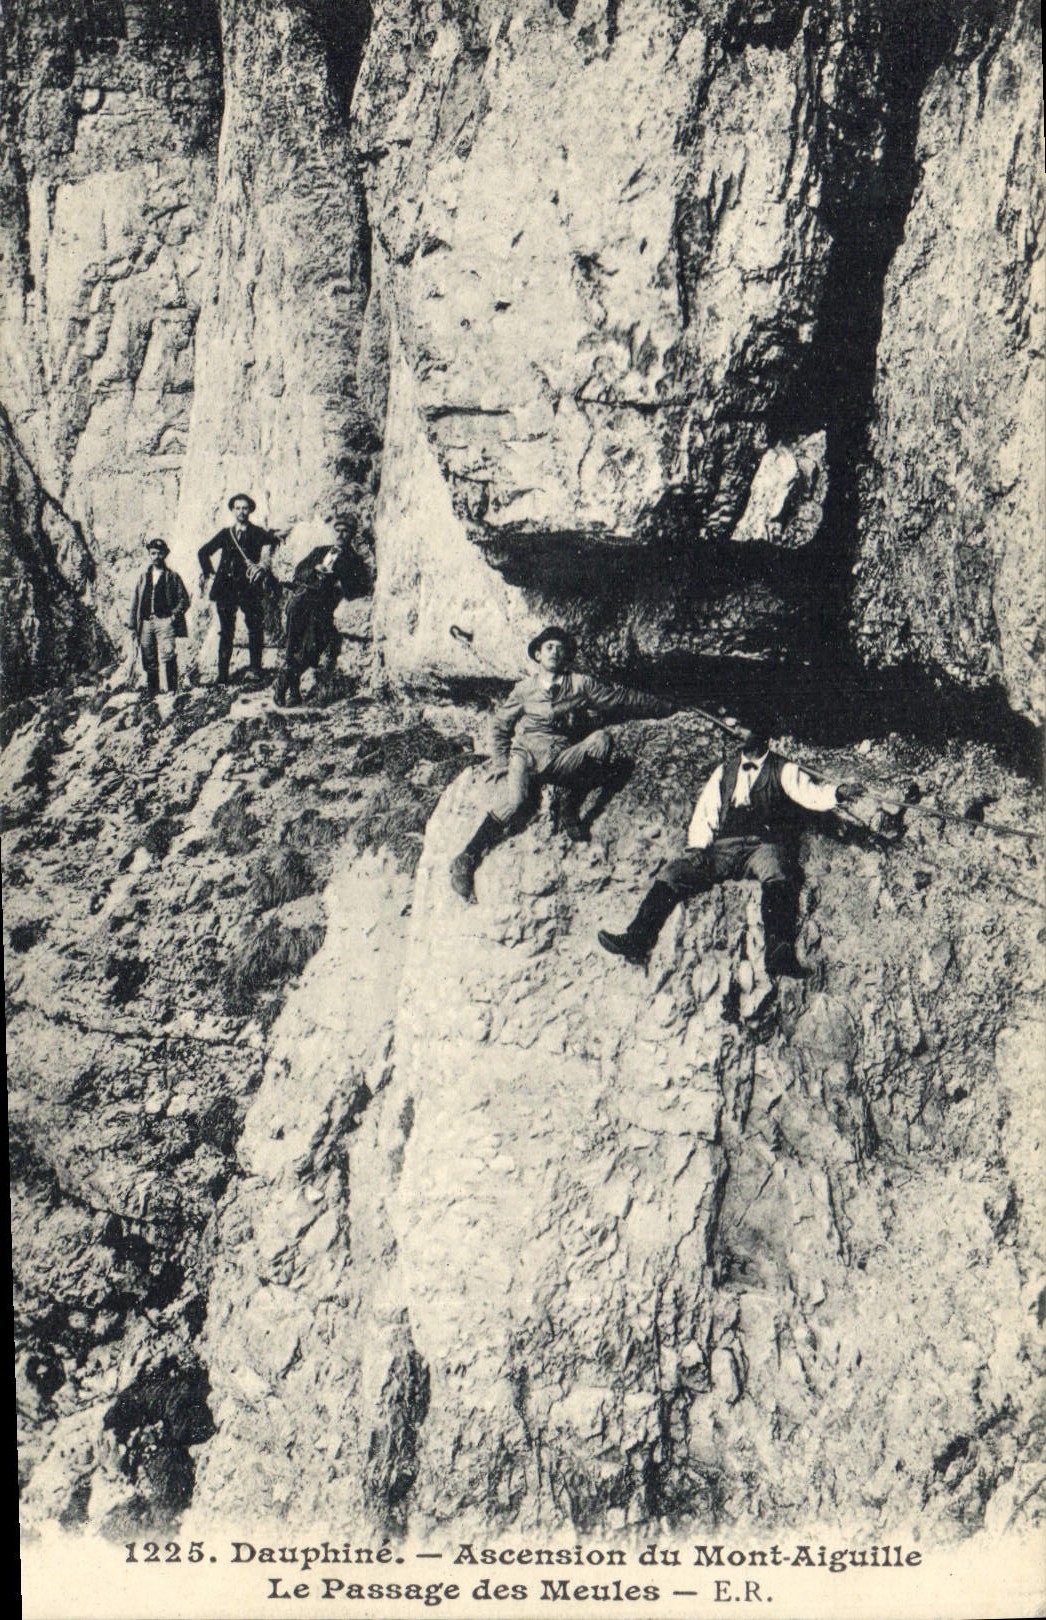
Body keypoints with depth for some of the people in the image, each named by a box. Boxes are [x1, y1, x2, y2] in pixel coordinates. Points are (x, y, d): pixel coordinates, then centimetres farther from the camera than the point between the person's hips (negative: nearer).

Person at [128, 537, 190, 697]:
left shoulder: (172, 576, 9)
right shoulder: (143, 577, 18)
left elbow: (184, 599, 5)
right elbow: (135, 604, 16)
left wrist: (175, 615, -11)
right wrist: (134, 629, 9)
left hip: (165, 622, -4)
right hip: (146, 623, 4)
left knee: (167, 657, -17)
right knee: (149, 662, 4)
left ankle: (171, 693, -19)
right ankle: (151, 695, 11)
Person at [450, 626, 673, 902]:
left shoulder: (580, 685, 11)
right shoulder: (525, 689, 12)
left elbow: (620, 698, 13)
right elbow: (501, 724, 19)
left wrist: (666, 708, 13)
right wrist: (501, 762, 8)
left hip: (563, 760, 1)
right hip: (527, 752, -1)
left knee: (602, 739, -28)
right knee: (515, 797, -33)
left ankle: (570, 812, -17)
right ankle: (465, 861, -33)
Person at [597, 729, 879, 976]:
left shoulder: (783, 771, 14)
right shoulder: (724, 772, 26)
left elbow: (809, 792, -5)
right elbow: (704, 814, 19)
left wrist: (838, 792, -27)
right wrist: (698, 850, 0)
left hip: (763, 845, -4)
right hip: (722, 847, 4)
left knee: (776, 876, -37)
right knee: (676, 871, -19)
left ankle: (778, 951, -58)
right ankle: (637, 940, -32)